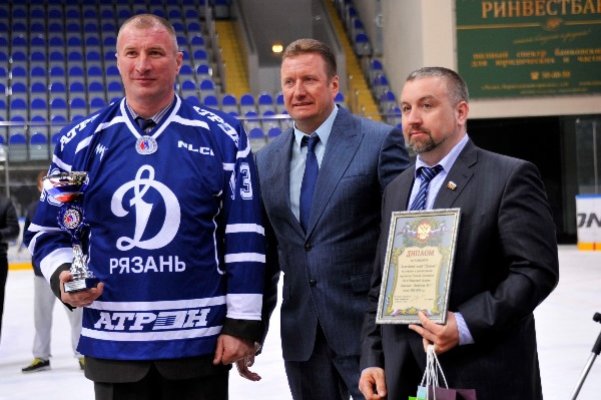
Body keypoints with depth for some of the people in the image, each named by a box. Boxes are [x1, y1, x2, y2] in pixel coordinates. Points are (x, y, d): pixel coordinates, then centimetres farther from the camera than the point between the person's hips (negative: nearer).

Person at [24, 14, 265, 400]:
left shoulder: (221, 136, -1)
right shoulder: (80, 142, 4)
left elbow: (244, 235, -1)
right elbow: (49, 230, 11)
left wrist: (242, 322, -5)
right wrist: (63, 275, -9)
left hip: (200, 340, -1)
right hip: (113, 343, 2)